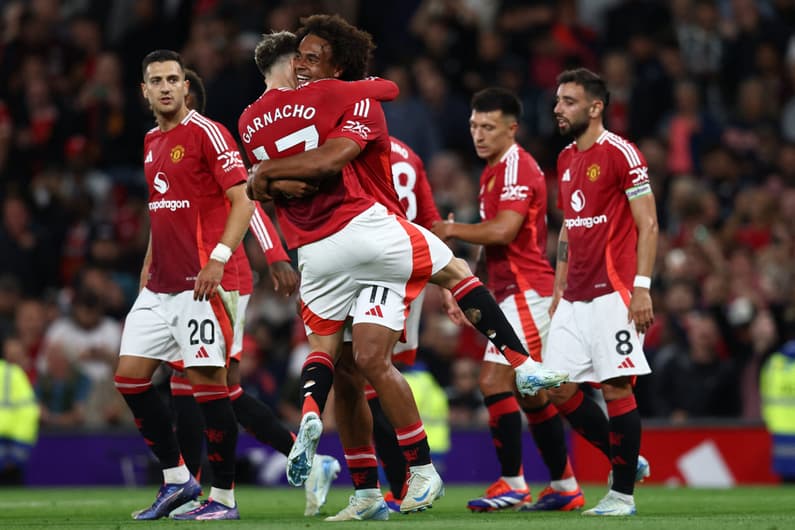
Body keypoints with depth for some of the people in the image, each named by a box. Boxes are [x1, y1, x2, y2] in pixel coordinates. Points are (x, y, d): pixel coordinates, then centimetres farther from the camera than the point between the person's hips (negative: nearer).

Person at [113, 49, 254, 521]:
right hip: (160, 284, 9)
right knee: (130, 375, 5)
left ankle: (224, 497, -1)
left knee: (207, 380, -9)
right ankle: (177, 479, 15)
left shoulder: (206, 133, -8)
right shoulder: (152, 141, 17)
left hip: (202, 283, -9)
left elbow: (243, 200, -14)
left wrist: (219, 258, -23)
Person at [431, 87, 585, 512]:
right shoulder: (494, 170, 19)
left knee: (494, 381, -15)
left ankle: (513, 485, -13)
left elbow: (504, 230, -23)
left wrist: (453, 230, -12)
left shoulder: (517, 167, -13)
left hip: (524, 290, -10)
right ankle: (565, 486, 18)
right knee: (531, 392, 12)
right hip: (514, 291, 10)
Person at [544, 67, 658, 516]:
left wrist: (642, 288, -18)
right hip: (575, 296, 8)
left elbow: (648, 224, -11)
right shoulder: (566, 160, 16)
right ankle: (627, 461, 19)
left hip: (613, 293, -8)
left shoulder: (620, 154, -8)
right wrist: (558, 289, 19)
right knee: (559, 390, 4)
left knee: (616, 387, -8)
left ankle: (623, 493, 0)